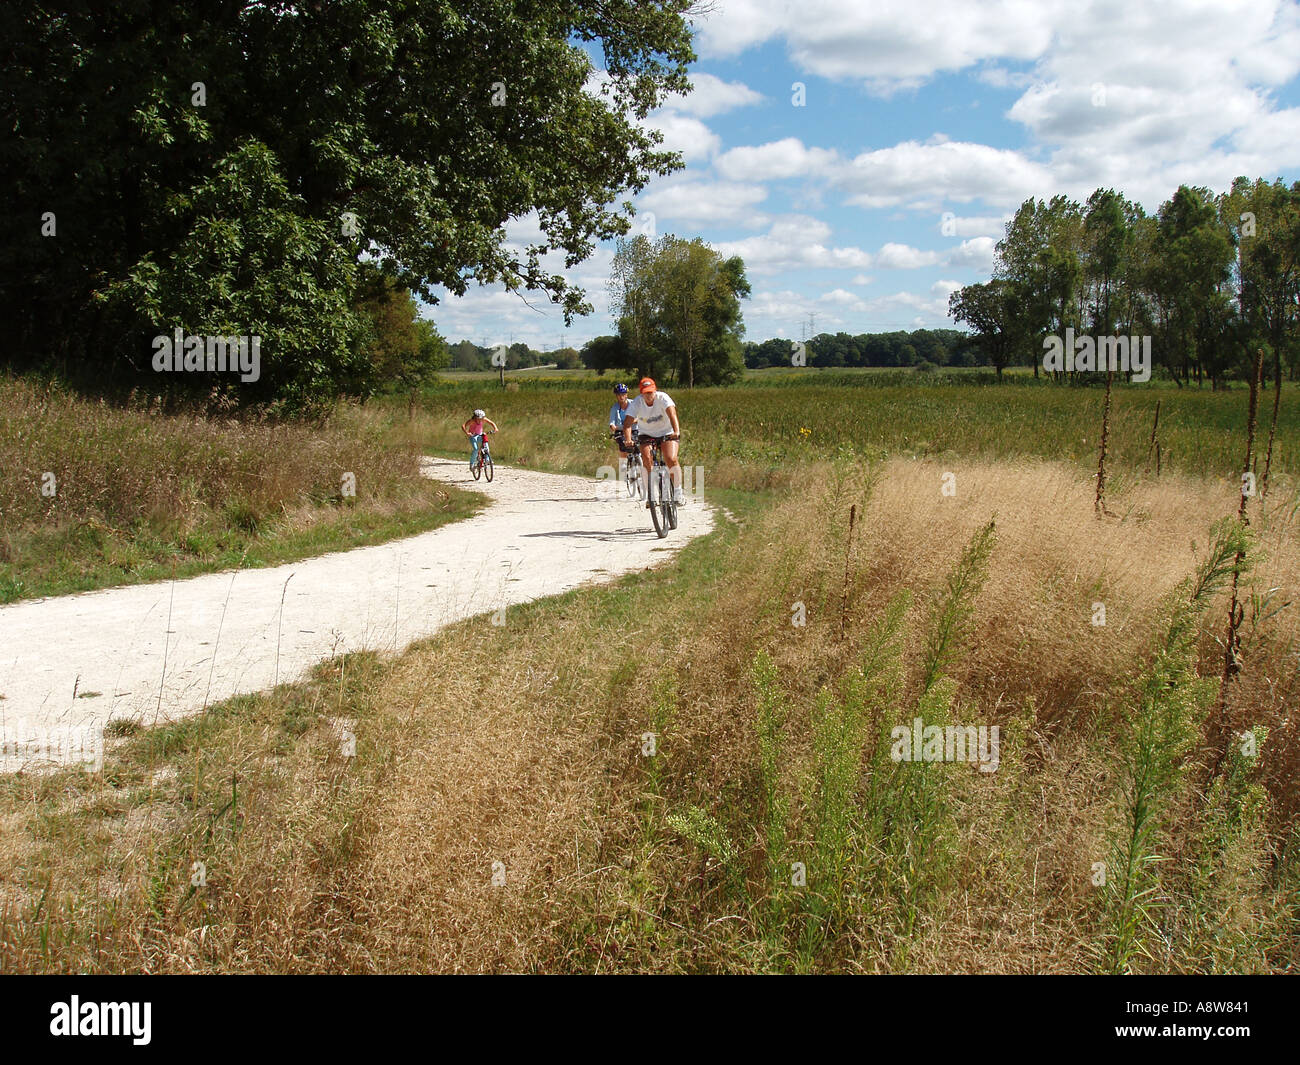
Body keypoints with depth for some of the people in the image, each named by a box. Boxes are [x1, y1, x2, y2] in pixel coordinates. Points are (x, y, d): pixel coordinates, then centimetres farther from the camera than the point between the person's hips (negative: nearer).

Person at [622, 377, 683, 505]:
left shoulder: (663, 398, -21)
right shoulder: (636, 403, -17)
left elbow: (672, 414, -37)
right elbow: (627, 423, -25)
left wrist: (676, 431, -55)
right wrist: (628, 440, -43)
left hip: (667, 433, -1)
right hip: (647, 435, 1)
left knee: (671, 460, -22)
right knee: (646, 459, -23)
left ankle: (678, 493, -4)